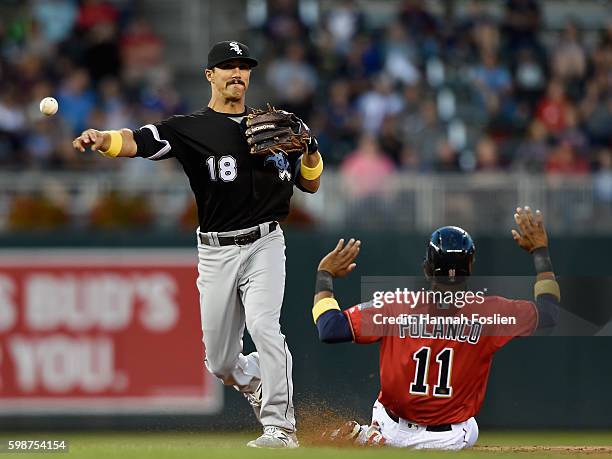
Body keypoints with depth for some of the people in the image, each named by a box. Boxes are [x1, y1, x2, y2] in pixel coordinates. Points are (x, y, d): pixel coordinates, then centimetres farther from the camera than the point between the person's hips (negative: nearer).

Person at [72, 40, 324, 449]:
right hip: (216, 251, 1)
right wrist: (102, 139, -39)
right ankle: (260, 384, 38)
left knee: (264, 326, -24)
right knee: (221, 362, 6)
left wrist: (310, 150, -7)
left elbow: (310, 185, 14)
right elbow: (137, 141, -18)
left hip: (264, 244, -1)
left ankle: (280, 426, -19)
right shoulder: (190, 128, 0)